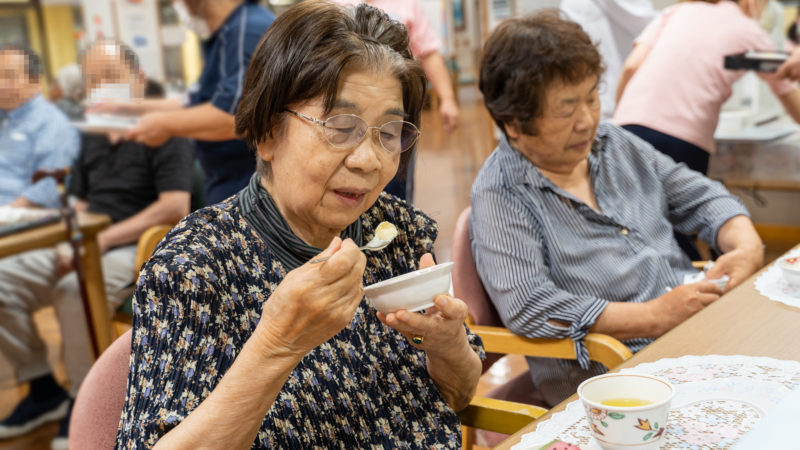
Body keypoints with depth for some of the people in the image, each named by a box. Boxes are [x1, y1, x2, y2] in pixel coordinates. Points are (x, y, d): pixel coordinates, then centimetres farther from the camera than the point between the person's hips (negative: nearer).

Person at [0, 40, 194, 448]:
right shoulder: (92, 137, 18)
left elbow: (175, 207, -18)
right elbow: (80, 203, 21)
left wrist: (103, 240, -22)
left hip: (138, 247, -8)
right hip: (88, 245, 8)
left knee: (75, 288, -36)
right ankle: (42, 390, 5)